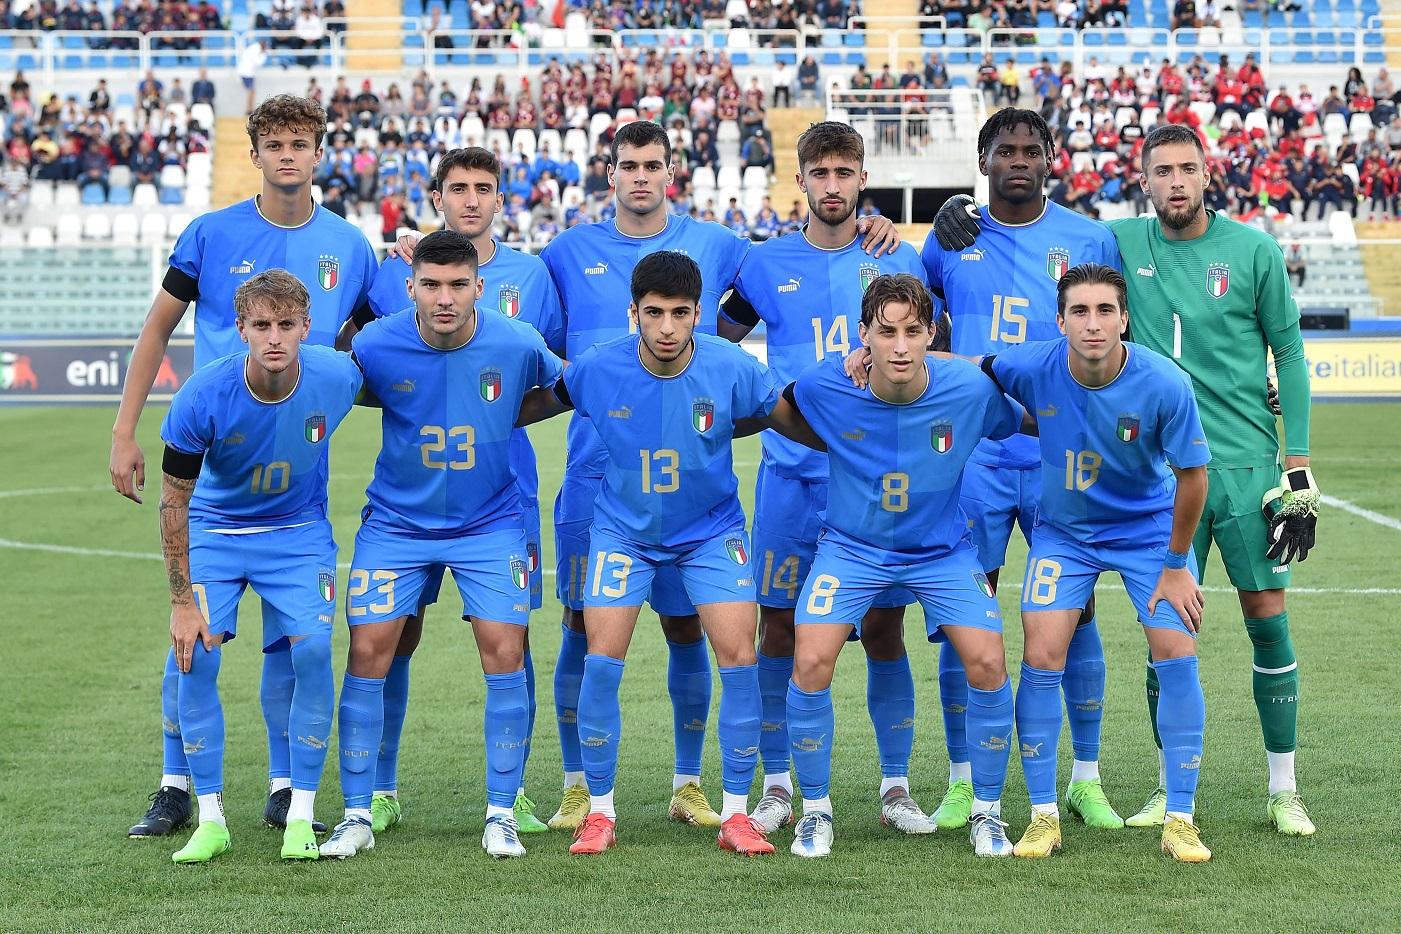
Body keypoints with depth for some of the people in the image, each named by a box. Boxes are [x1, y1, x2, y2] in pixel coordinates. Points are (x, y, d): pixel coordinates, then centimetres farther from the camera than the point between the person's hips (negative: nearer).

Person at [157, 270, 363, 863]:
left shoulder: (337, 378, -22)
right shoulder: (203, 395, -26)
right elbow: (174, 498, -15)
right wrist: (182, 600, -15)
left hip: (299, 531, 1)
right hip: (214, 530, -1)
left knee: (312, 648, -18)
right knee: (195, 656, -16)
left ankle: (301, 818, -5)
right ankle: (210, 820, -1)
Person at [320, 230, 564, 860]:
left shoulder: (517, 345, -15)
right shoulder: (374, 347, -16)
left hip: (490, 523, 0)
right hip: (396, 521, 0)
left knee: (505, 652, -9)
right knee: (368, 653, -6)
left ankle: (501, 814, 5)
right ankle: (357, 814, 5)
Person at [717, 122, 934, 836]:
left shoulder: (898, 261, 7)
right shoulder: (765, 265, 6)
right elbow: (715, 344, 16)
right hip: (790, 472, 0)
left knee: (883, 628, 1)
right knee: (779, 627, 1)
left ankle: (896, 786, 10)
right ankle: (777, 786, 11)